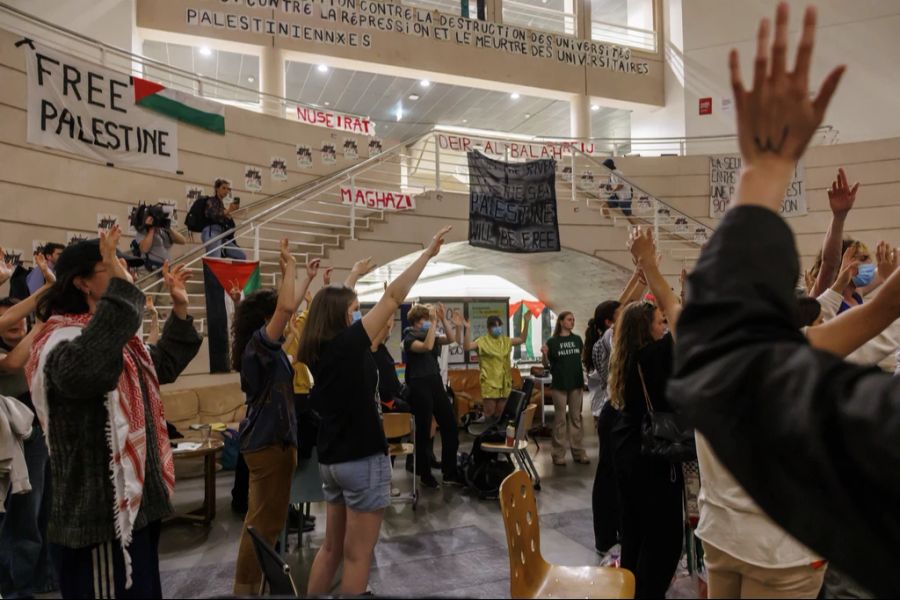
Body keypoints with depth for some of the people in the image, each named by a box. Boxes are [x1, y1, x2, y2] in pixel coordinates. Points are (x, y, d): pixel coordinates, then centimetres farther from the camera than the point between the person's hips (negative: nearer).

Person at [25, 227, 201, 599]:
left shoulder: (119, 339, 12)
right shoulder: (64, 340, -20)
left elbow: (163, 366, 27)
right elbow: (82, 370, -46)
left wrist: (180, 309, 19)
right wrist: (121, 288, -44)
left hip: (135, 502, 10)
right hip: (101, 512, -10)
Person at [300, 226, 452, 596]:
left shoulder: (318, 352, 4)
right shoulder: (347, 343, -16)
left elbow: (336, 298, 21)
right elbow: (393, 297, -17)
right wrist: (429, 252, -14)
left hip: (331, 458, 8)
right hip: (362, 459, -8)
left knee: (332, 546, 20)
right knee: (357, 555, 4)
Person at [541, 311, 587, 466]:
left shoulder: (577, 339, 6)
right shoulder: (552, 342, -4)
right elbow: (547, 364, -1)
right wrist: (544, 355, -19)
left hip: (576, 383, 3)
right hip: (559, 384, -3)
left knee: (576, 418, 10)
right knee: (560, 419, 2)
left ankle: (579, 452, 16)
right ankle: (558, 454, 7)